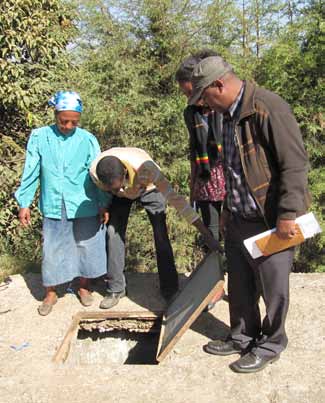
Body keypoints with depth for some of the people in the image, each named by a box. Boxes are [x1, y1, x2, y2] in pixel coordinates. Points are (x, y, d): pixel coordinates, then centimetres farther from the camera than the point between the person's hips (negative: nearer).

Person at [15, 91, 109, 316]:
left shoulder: (88, 140, -4)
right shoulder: (39, 137, -3)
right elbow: (31, 173, 0)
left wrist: (103, 204, -1)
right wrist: (24, 203, -1)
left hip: (84, 207, 0)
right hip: (53, 207, 0)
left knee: (86, 247, 10)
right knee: (52, 251, 8)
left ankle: (84, 287, 31)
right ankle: (51, 293, 25)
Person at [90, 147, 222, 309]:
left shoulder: (144, 167, -45)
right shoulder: (94, 171, -36)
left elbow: (174, 197, -45)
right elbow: (104, 192, -8)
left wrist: (205, 233, -46)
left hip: (149, 187, -2)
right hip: (123, 193, 3)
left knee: (161, 235, -12)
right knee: (113, 232, -9)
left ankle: (170, 290, 1)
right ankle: (115, 289, 4)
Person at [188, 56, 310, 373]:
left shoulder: (268, 109, -20)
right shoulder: (229, 114, 10)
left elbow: (295, 163, -22)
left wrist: (287, 214, -22)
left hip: (269, 222, -8)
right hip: (238, 219, 9)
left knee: (272, 287, 9)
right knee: (239, 285, 18)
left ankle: (270, 345, 27)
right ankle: (243, 337, 36)